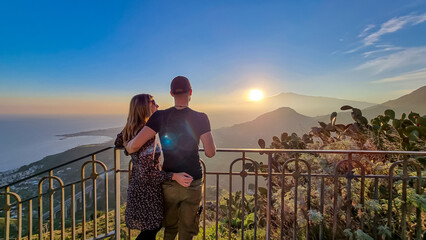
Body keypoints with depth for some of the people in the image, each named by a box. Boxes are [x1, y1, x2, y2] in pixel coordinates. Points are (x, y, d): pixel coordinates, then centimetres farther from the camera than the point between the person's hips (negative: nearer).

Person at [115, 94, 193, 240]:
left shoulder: (130, 130, 2)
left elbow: (118, 142, 24)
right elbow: (146, 172, -27)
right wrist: (174, 176, -28)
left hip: (136, 188, 9)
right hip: (147, 191, -9)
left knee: (155, 226, 24)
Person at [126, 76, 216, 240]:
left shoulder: (160, 117, -10)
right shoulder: (200, 118, -13)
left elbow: (135, 144, -14)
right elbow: (210, 153, -15)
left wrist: (127, 148, 9)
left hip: (169, 183, 2)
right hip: (192, 183, -1)